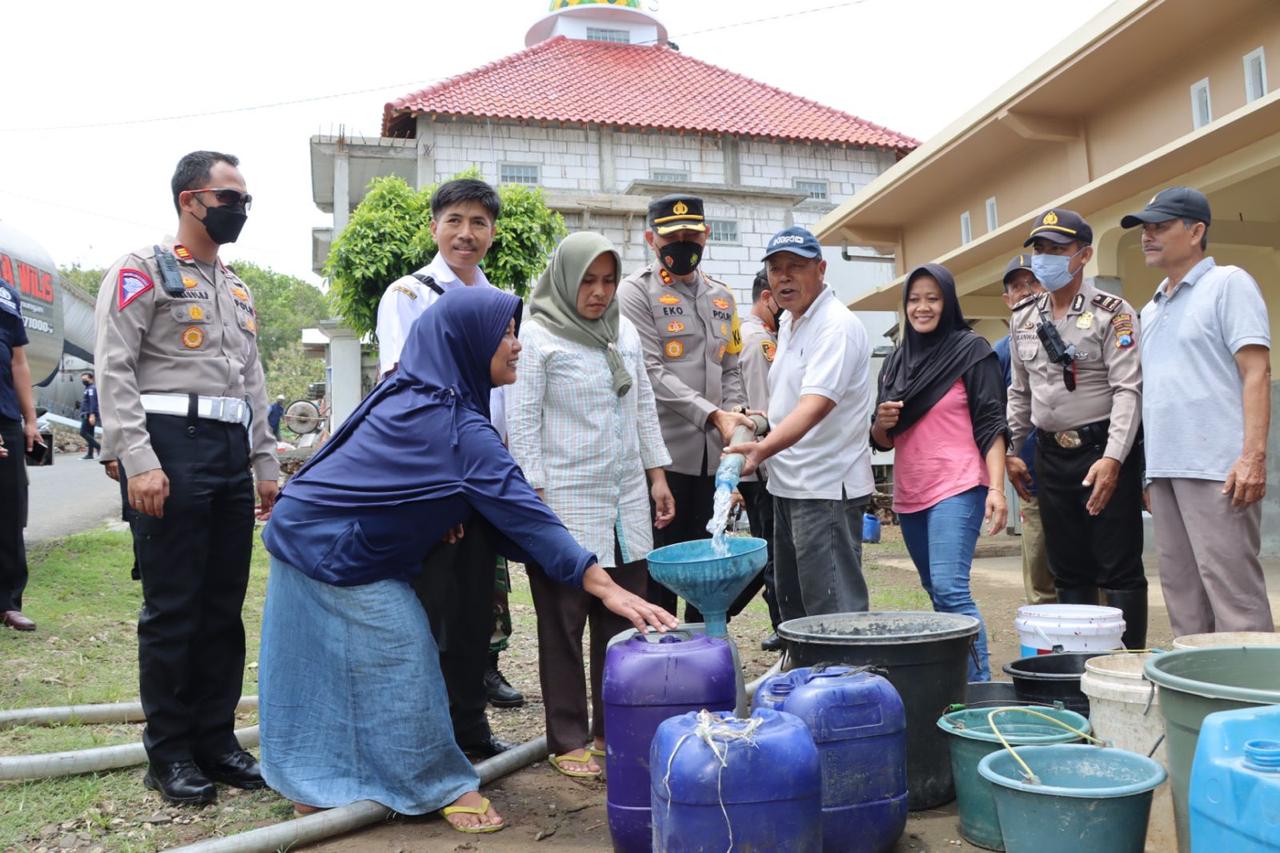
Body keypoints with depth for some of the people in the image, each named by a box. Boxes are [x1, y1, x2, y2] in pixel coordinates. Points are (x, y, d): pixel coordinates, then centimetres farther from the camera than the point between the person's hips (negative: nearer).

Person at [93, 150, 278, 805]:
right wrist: (139, 461, -19)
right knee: (172, 608, -3)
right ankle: (169, 753, 9)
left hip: (231, 456, 7)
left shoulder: (239, 291, 22)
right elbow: (114, 370, -10)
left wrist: (267, 466, 17)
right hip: (170, 448, -7)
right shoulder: (143, 271, 0)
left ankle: (216, 738, 20)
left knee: (224, 606, 9)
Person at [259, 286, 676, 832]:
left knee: (321, 666, 16)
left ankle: (310, 784, 29)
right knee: (400, 655, -4)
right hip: (336, 549, -9)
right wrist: (604, 586, -33)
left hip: (309, 531, 9)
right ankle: (440, 785, 7)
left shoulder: (415, 390, 3)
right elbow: (518, 508, -31)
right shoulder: (456, 424, -25)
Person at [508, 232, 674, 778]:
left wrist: (656, 475, 14)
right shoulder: (537, 337, -5)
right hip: (565, 502, -5)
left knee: (624, 616, 9)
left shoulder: (625, 332, 13)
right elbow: (522, 422, -8)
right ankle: (567, 741, 14)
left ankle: (613, 728, 23)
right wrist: (535, 497, -12)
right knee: (564, 622, 3)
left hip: (626, 499, 6)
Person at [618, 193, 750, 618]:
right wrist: (713, 416, -21)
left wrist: (734, 426, 1)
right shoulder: (635, 292, -3)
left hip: (714, 457, 6)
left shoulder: (722, 298, 17)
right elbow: (651, 373, -13)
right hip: (663, 454, -6)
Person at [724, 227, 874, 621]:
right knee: (792, 600, 17)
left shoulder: (837, 326, -16)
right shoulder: (788, 325, 14)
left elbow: (816, 404, -29)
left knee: (833, 610, -7)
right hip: (787, 484, 10)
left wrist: (763, 448, -42)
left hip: (826, 486, -9)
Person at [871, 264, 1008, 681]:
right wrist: (882, 423, -6)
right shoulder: (896, 360, 15)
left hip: (957, 489, -6)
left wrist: (996, 488, -18)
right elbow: (882, 441, 18)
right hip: (909, 494, 6)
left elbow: (991, 424, -7)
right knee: (936, 592, 11)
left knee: (950, 590, -17)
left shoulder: (971, 350, -1)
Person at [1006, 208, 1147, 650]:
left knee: (1119, 571, -1)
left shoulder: (1112, 313, -6)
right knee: (1068, 571, 11)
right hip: (1051, 455, 6)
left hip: (1104, 451, -5)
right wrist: (1011, 451, 15)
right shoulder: (1024, 320, 11)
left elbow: (1128, 389, -14)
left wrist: (1112, 458, -23)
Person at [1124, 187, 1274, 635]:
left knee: (1232, 593, -7)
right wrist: (1150, 470, 15)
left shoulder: (1228, 284, 0)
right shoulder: (1151, 309, 21)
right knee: (1182, 593, 9)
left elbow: (1256, 372, -8)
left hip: (1217, 469, -7)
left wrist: (1253, 456, -18)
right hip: (1165, 469, 7)